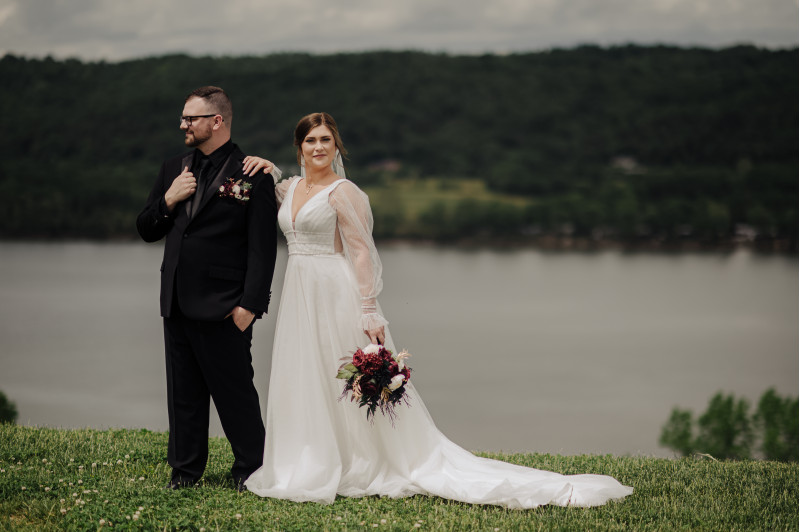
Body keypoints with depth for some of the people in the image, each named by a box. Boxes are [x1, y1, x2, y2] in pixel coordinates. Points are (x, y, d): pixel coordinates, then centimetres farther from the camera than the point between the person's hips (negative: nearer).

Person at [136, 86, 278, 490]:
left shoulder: (252, 176, -6)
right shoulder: (173, 169, 14)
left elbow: (262, 249, -10)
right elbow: (146, 230, 17)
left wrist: (250, 305, -15)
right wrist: (167, 201, -3)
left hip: (223, 307, -6)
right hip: (177, 305, 6)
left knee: (234, 390, -1)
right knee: (183, 391, 12)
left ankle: (251, 468, 11)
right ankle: (185, 468, 21)